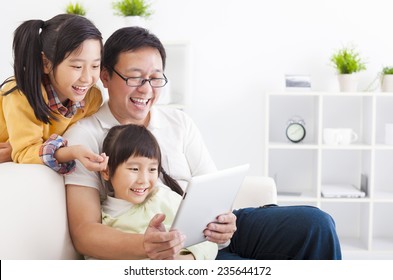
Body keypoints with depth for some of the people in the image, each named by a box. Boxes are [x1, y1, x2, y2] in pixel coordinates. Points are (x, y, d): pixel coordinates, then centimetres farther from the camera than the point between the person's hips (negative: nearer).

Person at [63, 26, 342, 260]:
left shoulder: (180, 123, 13)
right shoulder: (85, 135, -1)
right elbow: (84, 231, -9)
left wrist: (222, 219, -18)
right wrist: (142, 246, -30)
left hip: (210, 234, 6)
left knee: (313, 223, -16)